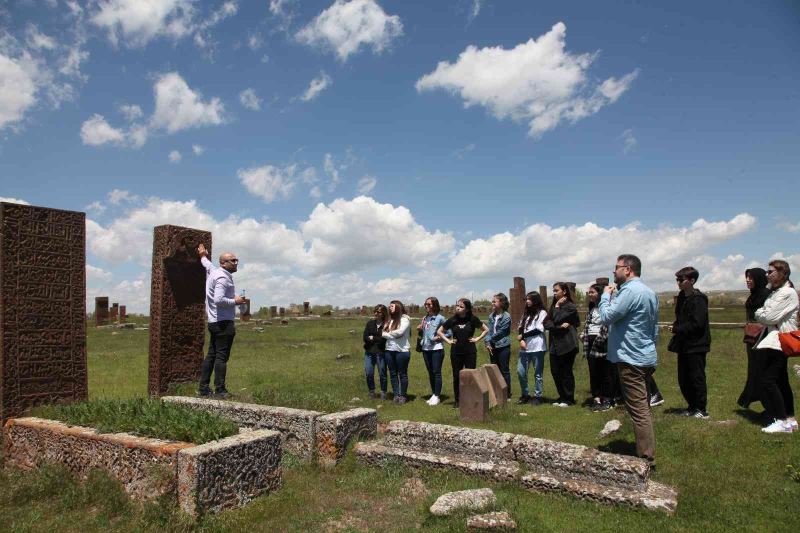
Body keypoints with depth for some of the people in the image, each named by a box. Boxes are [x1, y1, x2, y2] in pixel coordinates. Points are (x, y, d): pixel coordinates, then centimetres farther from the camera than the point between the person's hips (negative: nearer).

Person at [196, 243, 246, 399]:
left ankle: (203, 388, 17)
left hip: (214, 322, 10)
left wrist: (203, 256, 58)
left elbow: (206, 263, 38)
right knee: (222, 356, -7)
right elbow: (218, 300, -26)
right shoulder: (223, 278, -15)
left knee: (211, 355, 13)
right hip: (223, 322, -10)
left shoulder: (214, 270, 14)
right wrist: (235, 301, -13)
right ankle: (220, 390, -5)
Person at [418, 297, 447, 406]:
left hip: (436, 348, -6)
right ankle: (433, 394, 21)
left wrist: (440, 337, -16)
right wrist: (419, 329, -1)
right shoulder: (424, 318, 10)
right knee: (430, 373, 12)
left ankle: (437, 396, 1)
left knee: (436, 372, -4)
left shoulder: (440, 318, -7)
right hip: (426, 349, 6)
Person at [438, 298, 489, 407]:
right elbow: (439, 331, 12)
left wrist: (477, 339, -3)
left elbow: (486, 330, 6)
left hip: (470, 352, -2)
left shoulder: (472, 319, -5)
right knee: (456, 376, 8)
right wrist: (448, 340, 2)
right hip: (456, 352, 2)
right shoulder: (452, 320, 0)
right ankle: (457, 400, 19)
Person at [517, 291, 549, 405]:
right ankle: (525, 395, 17)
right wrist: (521, 340, -5)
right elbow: (520, 328, 13)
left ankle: (537, 396, 11)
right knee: (520, 372, 3)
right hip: (524, 348, 6)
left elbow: (538, 330, -9)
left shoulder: (542, 313, 0)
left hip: (537, 347, -6)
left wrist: (523, 336, -6)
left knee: (538, 373, 1)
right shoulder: (526, 313, 20)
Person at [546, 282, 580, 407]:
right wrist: (559, 326, -13)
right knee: (555, 372, 9)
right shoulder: (553, 306, 14)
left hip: (567, 345, -7)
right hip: (555, 345, 7)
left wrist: (557, 306, -6)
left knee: (566, 373, 2)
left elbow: (556, 319, -18)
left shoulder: (570, 306, -8)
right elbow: (548, 324, 4)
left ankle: (569, 399, 14)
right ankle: (562, 397, 23)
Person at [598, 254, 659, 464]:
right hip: (647, 357, 10)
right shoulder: (650, 292, 14)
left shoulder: (630, 291, -18)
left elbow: (606, 317, -21)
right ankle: (648, 452, 26)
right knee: (643, 407, 17)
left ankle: (646, 458, -1)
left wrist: (606, 295, -5)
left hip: (631, 359, -10)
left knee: (638, 410, -6)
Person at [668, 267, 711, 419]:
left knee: (697, 377, 0)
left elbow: (697, 323, -21)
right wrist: (675, 327, 0)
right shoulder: (682, 297, 12)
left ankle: (701, 409, 11)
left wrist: (677, 329, -15)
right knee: (683, 379, 12)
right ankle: (692, 407, 25)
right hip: (684, 345, 8)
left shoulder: (698, 299, -14)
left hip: (696, 345, -8)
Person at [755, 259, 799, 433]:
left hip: (779, 341, -10)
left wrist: (759, 313, 0)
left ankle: (781, 421, -8)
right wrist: (762, 314, -3)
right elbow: (766, 316, 17)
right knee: (781, 381, 15)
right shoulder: (776, 292, 15)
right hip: (775, 342, 10)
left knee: (768, 380, -12)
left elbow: (770, 317, -18)